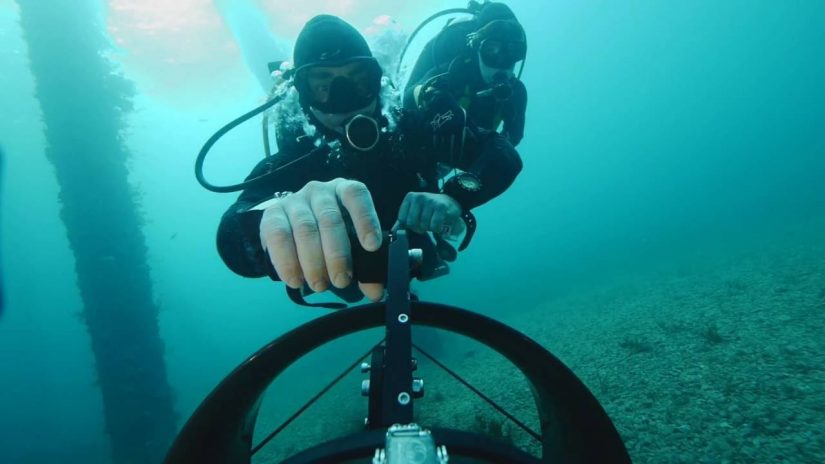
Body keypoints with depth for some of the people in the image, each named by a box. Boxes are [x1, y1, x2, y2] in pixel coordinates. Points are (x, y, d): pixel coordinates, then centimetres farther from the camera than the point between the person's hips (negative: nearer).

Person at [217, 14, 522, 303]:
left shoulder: (413, 128, -21)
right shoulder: (292, 162, -28)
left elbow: (503, 155, -27)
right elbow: (234, 239, -46)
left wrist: (454, 197, -49)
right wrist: (276, 214, -73)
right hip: (351, 283, 2)